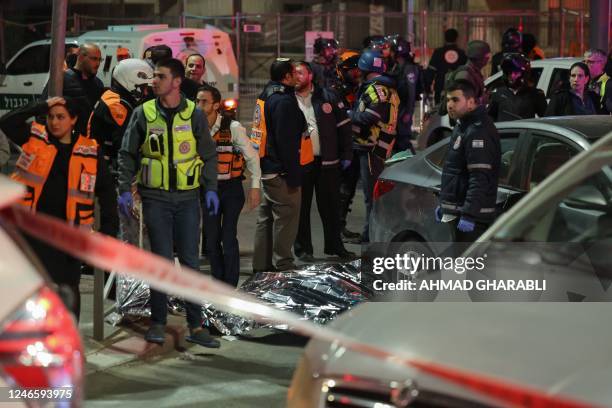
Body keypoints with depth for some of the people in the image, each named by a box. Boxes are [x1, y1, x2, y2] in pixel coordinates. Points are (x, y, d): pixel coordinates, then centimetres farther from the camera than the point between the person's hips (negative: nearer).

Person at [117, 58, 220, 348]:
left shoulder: (194, 114, 3)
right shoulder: (143, 114, 2)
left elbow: (209, 154, 9)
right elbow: (127, 154, 7)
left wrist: (210, 188, 0)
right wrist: (125, 189, -2)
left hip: (187, 197, 1)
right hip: (156, 197, -1)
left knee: (191, 262, 2)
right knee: (162, 261, 0)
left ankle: (195, 326, 6)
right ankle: (158, 323, 12)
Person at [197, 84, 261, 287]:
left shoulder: (233, 127, -13)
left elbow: (252, 157, -7)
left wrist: (255, 187, -10)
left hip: (231, 188, -4)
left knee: (229, 238, -9)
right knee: (211, 240, 6)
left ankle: (231, 287, -2)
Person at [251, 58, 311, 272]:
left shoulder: (266, 97, 13)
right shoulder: (284, 101, -18)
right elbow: (287, 142, -21)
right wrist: (294, 175, -18)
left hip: (267, 170, 10)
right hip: (281, 173, -10)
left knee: (266, 219, 15)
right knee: (286, 220, -4)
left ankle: (262, 266, 22)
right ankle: (283, 267, 0)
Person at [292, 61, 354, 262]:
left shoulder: (328, 97, 3)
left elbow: (343, 125, 6)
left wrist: (346, 155, 2)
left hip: (327, 162, 1)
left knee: (330, 206, 10)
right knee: (301, 207, 5)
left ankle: (334, 245, 21)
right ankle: (303, 249, 14)